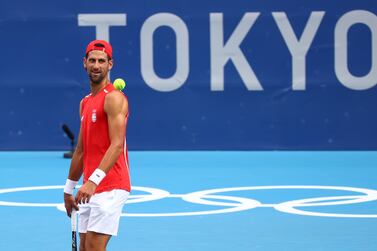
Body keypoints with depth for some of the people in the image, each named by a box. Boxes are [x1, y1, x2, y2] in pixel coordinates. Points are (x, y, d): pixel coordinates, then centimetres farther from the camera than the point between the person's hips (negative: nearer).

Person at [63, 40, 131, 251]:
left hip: (110, 188, -9)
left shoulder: (114, 98, -10)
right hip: (90, 190, 9)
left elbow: (117, 145, -21)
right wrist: (69, 189, 24)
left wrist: (94, 180, -31)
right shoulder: (85, 102, 18)